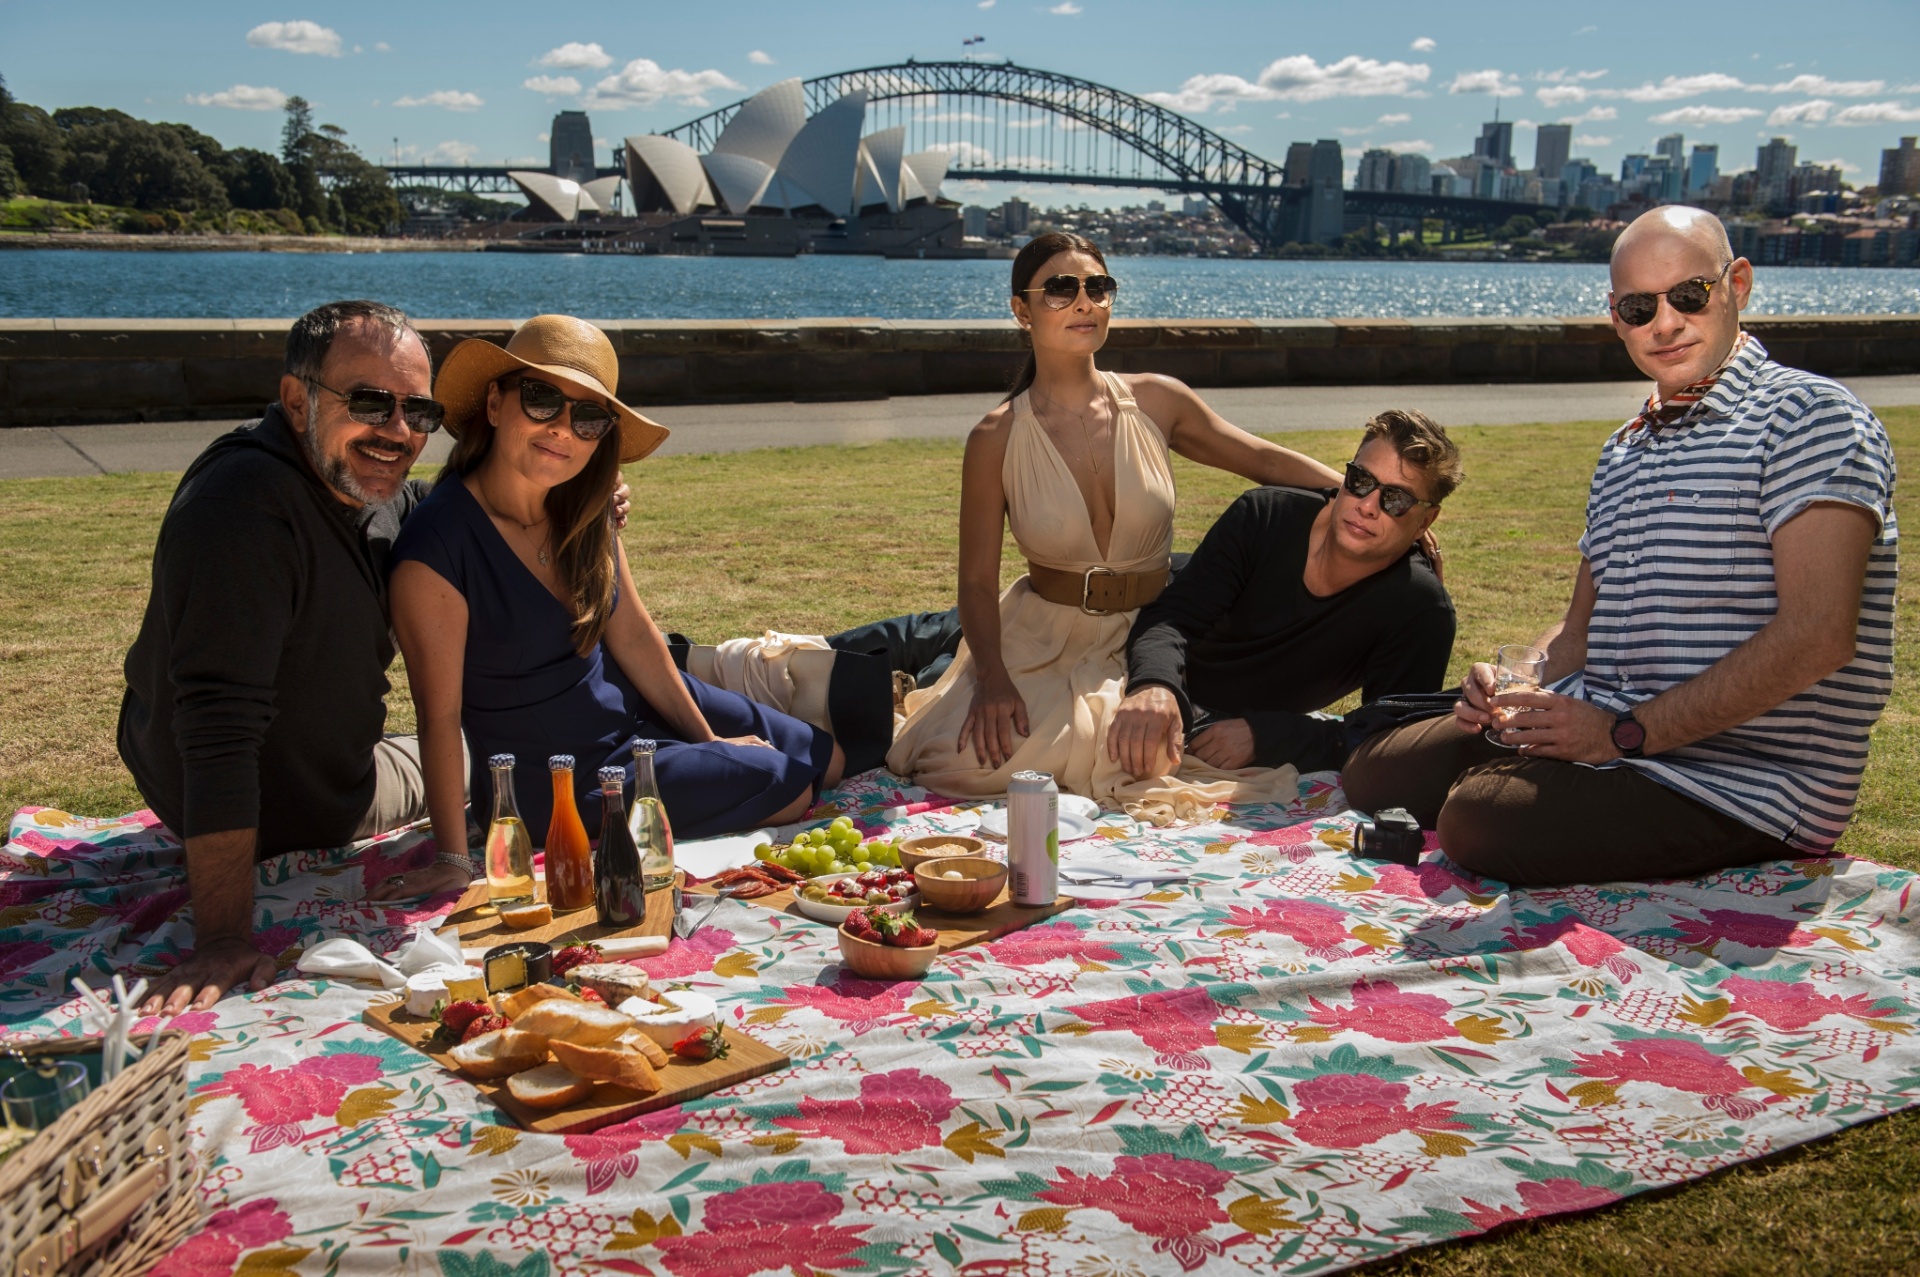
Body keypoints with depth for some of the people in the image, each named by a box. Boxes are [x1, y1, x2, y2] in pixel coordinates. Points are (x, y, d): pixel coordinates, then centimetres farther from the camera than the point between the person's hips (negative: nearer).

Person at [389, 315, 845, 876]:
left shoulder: (582, 512, -8)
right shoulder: (435, 549, -29)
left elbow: (633, 638, 1)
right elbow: (440, 718, -25)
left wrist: (708, 741, 7)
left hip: (634, 703, 7)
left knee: (829, 761, 17)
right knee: (794, 788, -2)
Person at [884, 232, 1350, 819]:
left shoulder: (1156, 401, -2)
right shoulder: (997, 438, -8)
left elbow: (1265, 461, 8)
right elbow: (978, 579, -7)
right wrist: (992, 679, -22)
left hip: (1151, 640, 2)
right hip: (1043, 640, -2)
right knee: (975, 756, -26)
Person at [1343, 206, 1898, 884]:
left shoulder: (1809, 415, -11)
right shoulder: (1624, 453, 17)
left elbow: (1817, 636, -22)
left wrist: (1626, 734, -20)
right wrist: (1513, 686, -1)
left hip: (1744, 782, -8)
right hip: (1604, 731, 8)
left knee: (1478, 819, -28)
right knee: (1376, 772, 2)